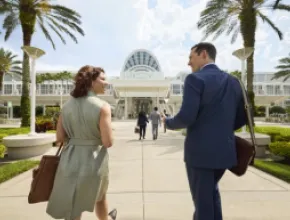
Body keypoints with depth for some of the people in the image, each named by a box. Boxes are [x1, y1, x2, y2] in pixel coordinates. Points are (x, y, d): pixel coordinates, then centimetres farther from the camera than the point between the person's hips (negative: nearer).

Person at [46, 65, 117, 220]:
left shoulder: (67, 105, 0)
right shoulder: (102, 106, -17)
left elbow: (59, 138, 2)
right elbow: (108, 142, -18)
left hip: (70, 160, 4)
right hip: (93, 161, -3)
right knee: (100, 196, 27)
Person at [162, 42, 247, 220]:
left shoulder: (195, 79, -13)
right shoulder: (233, 81, 8)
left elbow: (186, 117, -21)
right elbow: (242, 118, 10)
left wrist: (168, 122, -1)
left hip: (200, 151, -7)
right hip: (225, 149, 7)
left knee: (203, 199, 11)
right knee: (212, 190, 29)